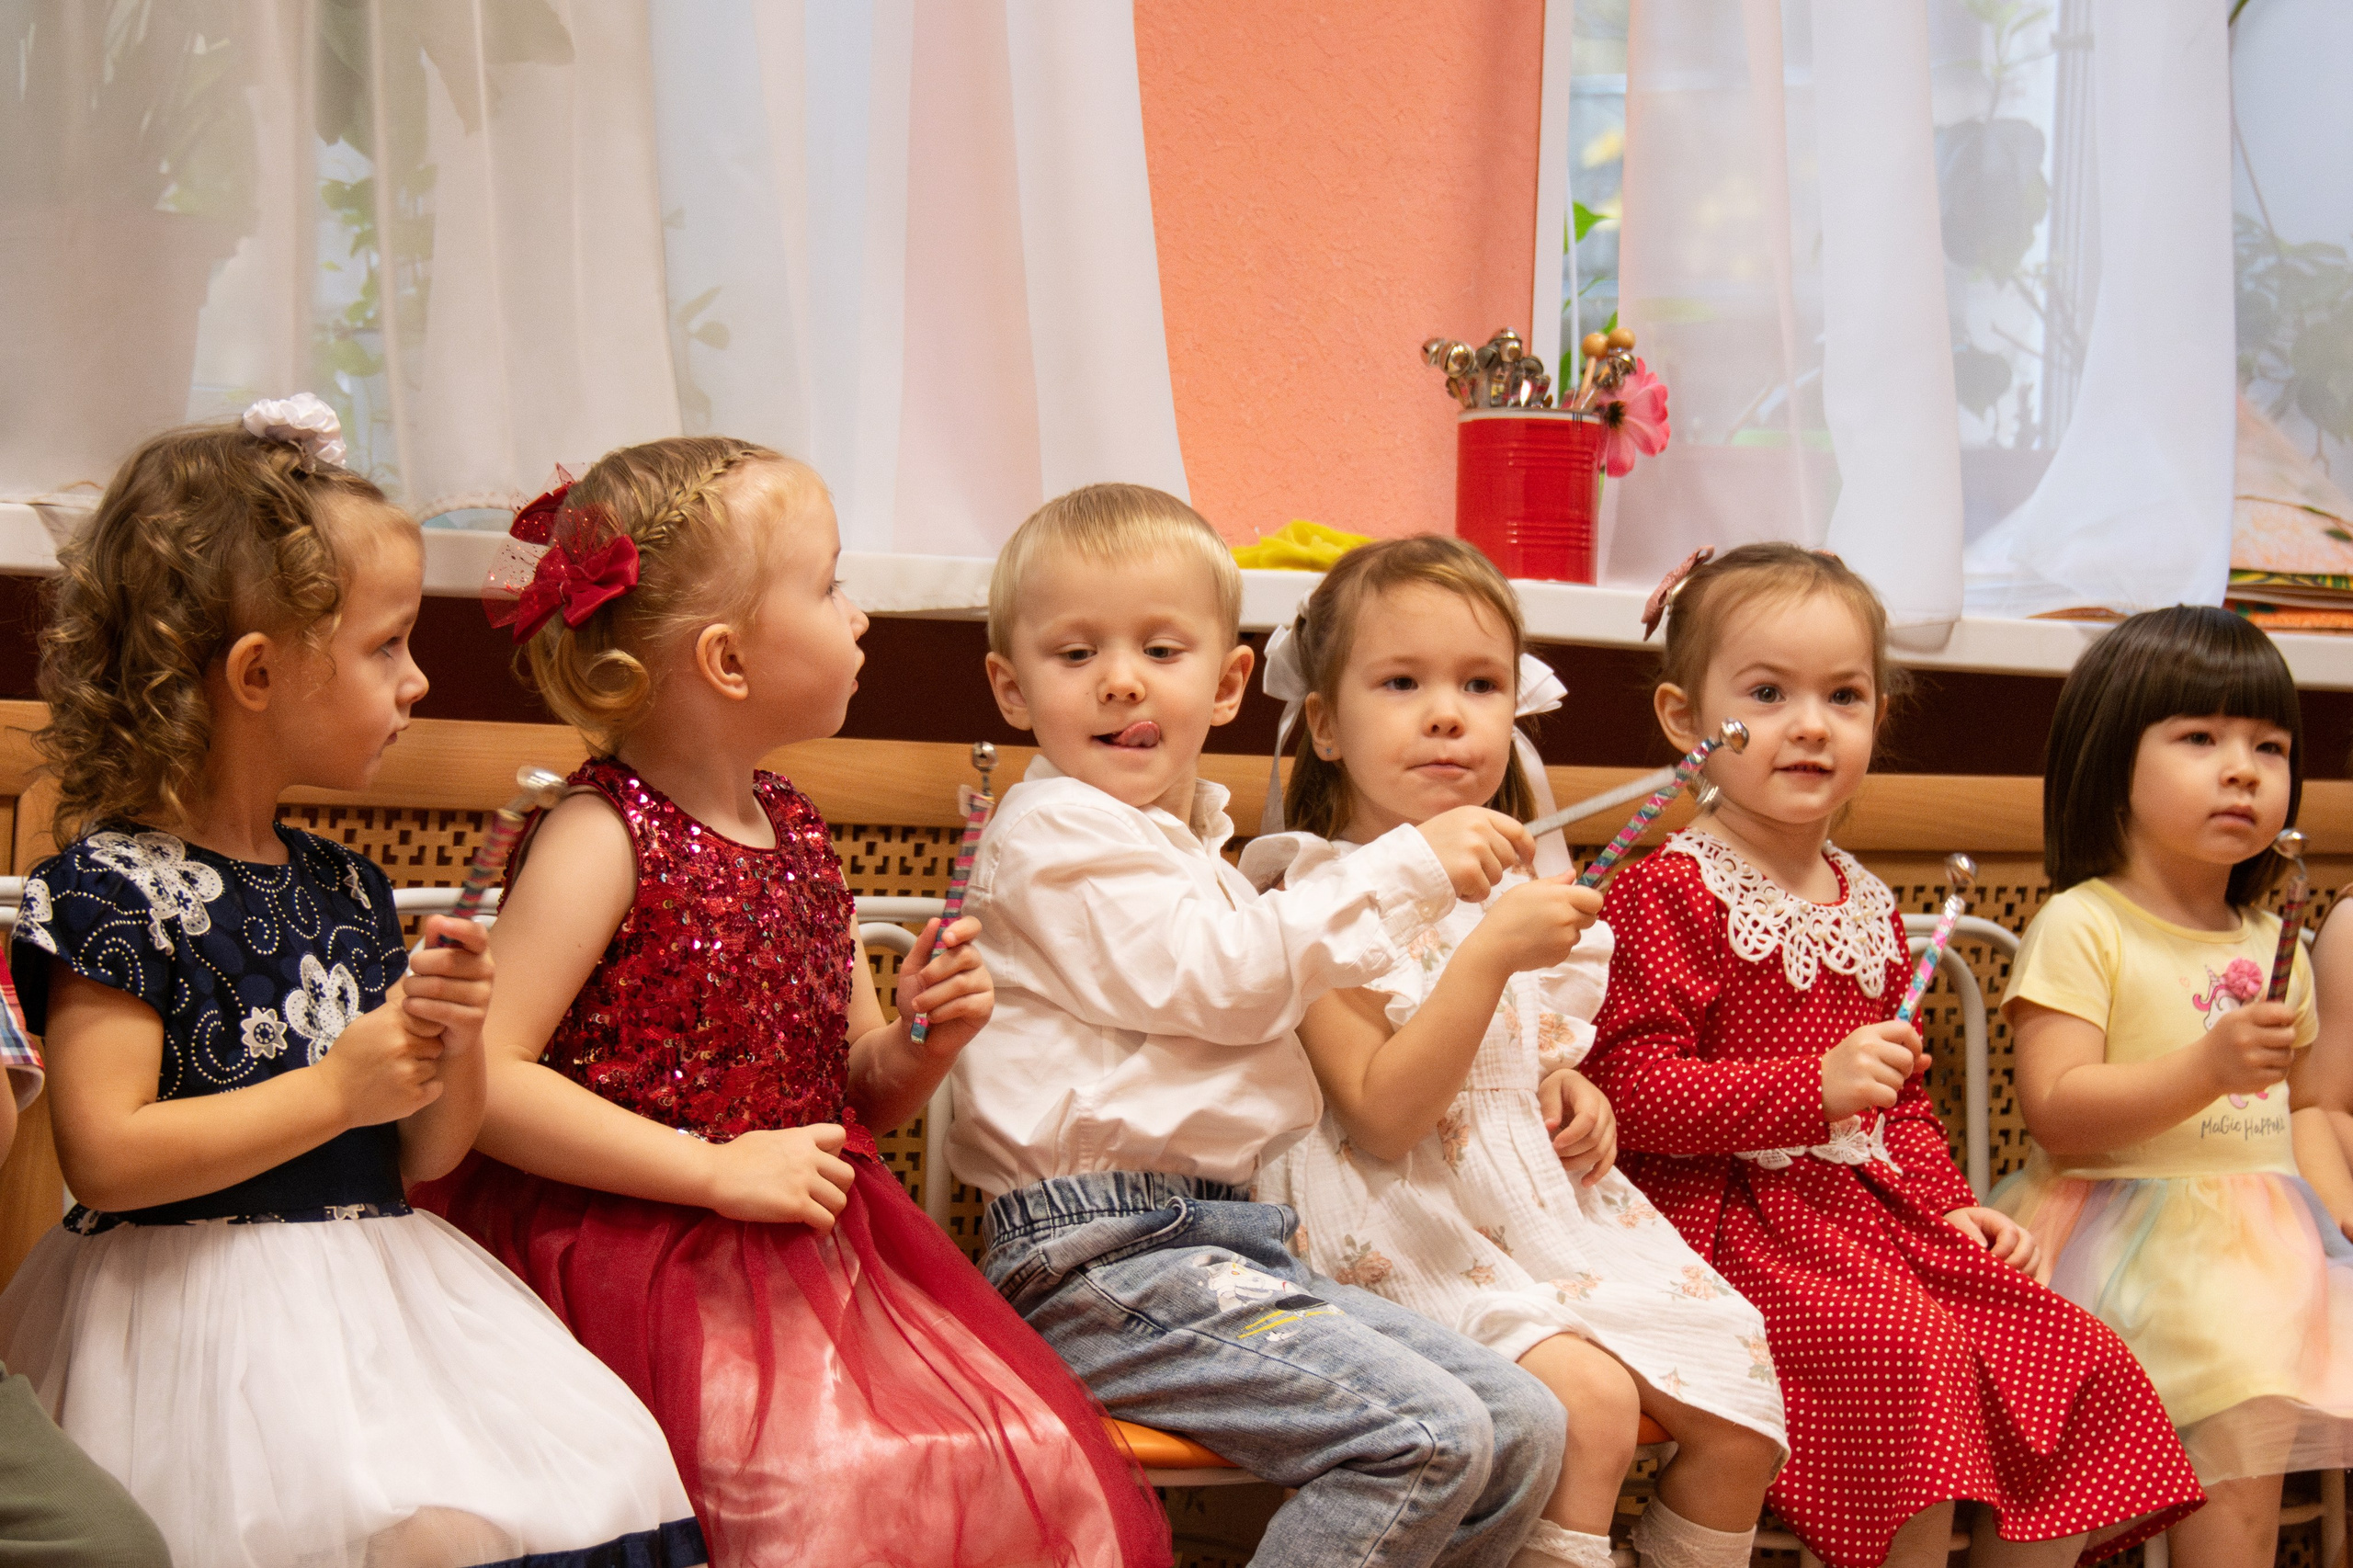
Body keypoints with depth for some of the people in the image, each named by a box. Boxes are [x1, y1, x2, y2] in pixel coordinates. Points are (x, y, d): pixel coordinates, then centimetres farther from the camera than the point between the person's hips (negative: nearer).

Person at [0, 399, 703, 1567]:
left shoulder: (347, 889, 14)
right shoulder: (112, 888, -8)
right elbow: (104, 1157, -17)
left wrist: (453, 1040, -2)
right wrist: (335, 1091, -14)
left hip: (379, 1286, 7)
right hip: (213, 1325, -7)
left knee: (605, 1472, -11)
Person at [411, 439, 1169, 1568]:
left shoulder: (794, 831, 12)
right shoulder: (601, 839, -10)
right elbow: (482, 1078, -21)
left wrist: (923, 1040, -1)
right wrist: (716, 1170, -20)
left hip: (810, 1252, 7)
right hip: (638, 1257, -7)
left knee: (1031, 1460, -9)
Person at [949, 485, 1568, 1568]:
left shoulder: (1179, 843, 26)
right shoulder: (1056, 835, -5)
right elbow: (1221, 979, -13)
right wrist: (1409, 869, -8)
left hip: (1220, 1236, 10)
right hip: (1108, 1262, -10)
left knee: (1524, 1430, 1)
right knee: (1427, 1437, -24)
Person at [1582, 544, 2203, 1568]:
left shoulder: (1868, 907, 17)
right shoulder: (1666, 894, -8)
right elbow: (1626, 1089, -18)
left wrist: (1953, 1207, 9)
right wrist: (1814, 1087, -23)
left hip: (1881, 1211, 8)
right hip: (1736, 1213, -8)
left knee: (2071, 1358, -5)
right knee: (1913, 1350, -31)